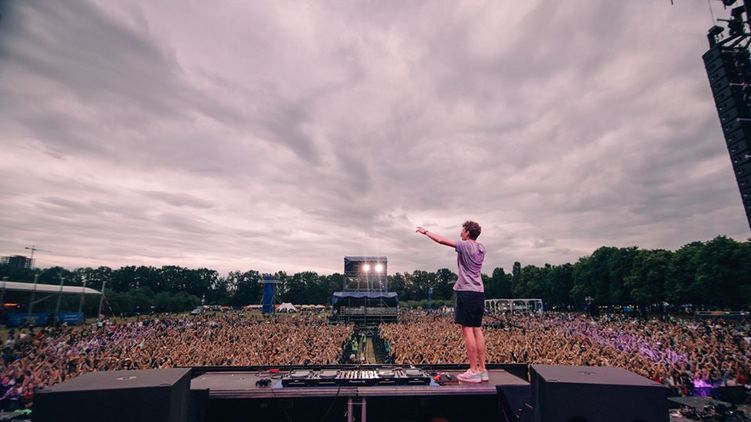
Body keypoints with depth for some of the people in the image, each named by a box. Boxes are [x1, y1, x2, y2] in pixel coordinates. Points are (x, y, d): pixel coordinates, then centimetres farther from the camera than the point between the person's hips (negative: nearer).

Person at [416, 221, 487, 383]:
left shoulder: (465, 246, -10)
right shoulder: (481, 248, 12)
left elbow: (441, 240, -8)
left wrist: (426, 232, 5)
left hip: (467, 292, -8)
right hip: (479, 292, 8)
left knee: (467, 330, -5)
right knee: (477, 330, 10)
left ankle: (474, 371, -4)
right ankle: (482, 370, 14)